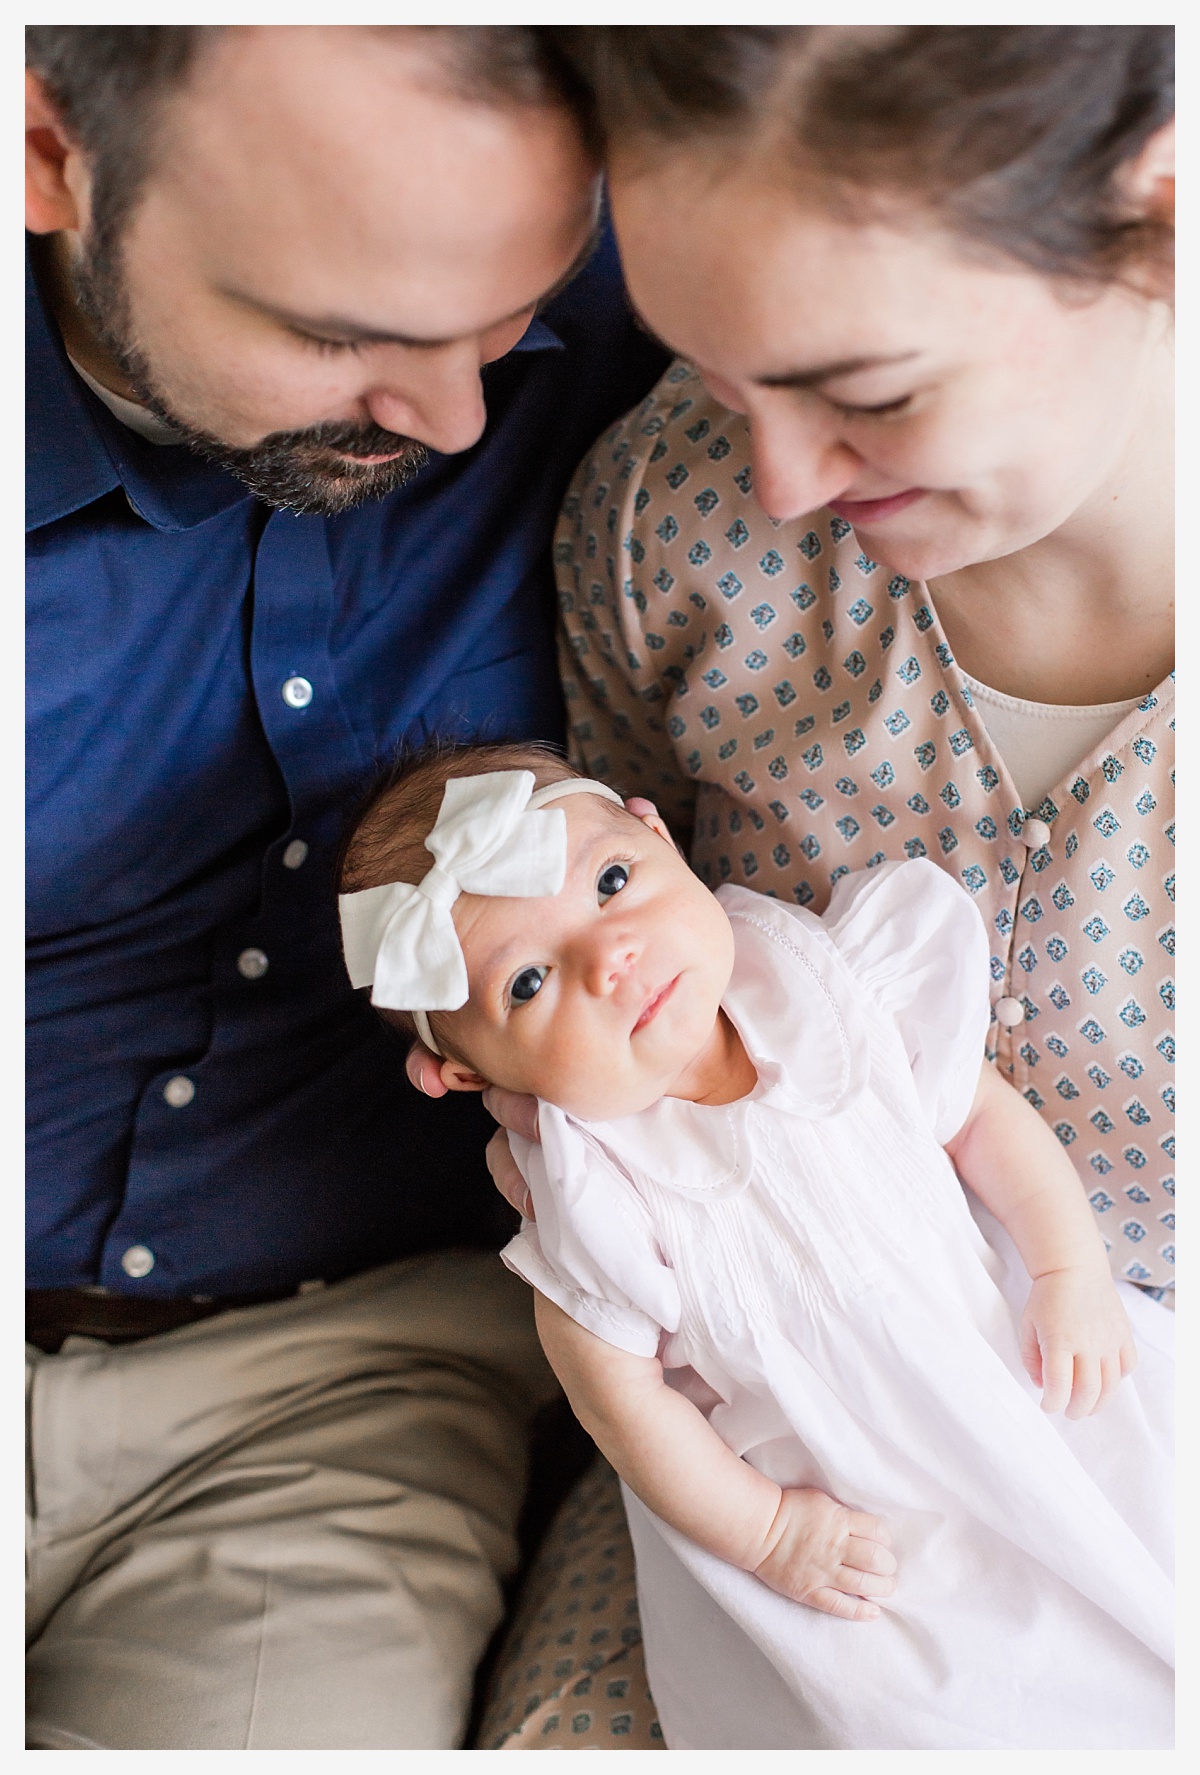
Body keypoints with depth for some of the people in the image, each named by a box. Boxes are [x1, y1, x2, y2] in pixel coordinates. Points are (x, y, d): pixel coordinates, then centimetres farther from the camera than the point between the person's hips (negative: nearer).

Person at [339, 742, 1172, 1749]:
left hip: (998, 1358, 4)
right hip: (817, 1491, -4)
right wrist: (764, 1533, -10)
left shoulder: (836, 994, -16)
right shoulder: (599, 1207, -25)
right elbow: (619, 1393, -14)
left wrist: (1072, 1270, -7)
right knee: (916, 1700, -15)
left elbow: (985, 1115, -1)